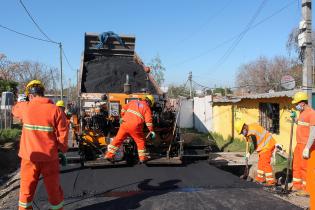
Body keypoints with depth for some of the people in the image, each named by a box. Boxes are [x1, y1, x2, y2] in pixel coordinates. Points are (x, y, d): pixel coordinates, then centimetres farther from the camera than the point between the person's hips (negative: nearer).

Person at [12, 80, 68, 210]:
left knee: (26, 189, 18)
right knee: (54, 189, 13)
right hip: (49, 157, -1)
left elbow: (15, 109, 21)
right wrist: (63, 150, 4)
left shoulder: (24, 107, -5)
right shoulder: (55, 110, -9)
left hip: (29, 157, 1)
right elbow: (62, 134, -10)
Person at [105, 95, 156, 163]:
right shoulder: (147, 108, 9)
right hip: (135, 126, -3)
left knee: (118, 139, 11)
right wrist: (151, 131, 4)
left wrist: (123, 118, 29)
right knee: (141, 141, 15)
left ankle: (109, 155, 13)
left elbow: (123, 109, 16)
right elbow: (148, 120, -1)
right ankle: (142, 157, 20)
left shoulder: (133, 102, 20)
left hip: (125, 124, 3)